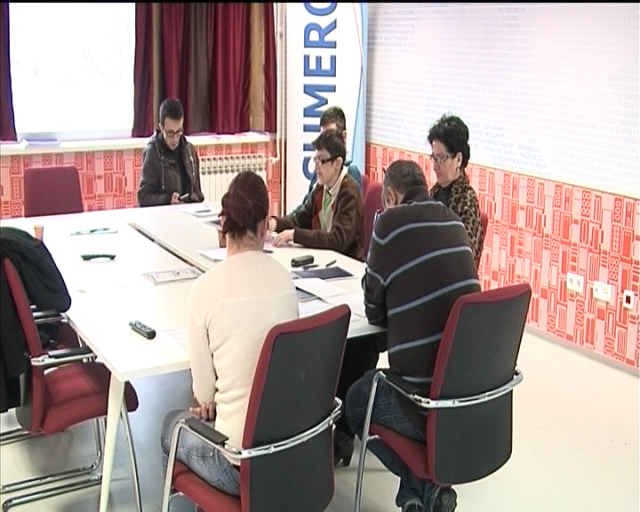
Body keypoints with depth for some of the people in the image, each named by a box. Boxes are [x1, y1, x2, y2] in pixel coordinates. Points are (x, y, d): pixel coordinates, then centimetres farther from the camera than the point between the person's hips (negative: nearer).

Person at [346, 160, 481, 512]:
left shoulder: (391, 222, -10)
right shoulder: (454, 221, 7)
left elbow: (374, 313, 1)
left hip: (427, 403, -6)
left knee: (356, 402, 22)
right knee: (378, 384, 32)